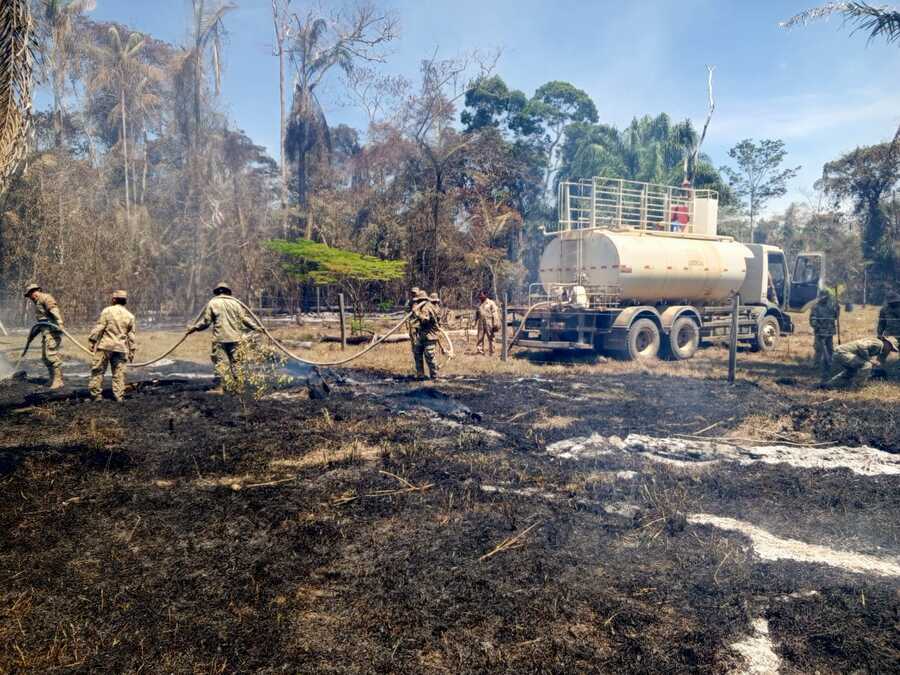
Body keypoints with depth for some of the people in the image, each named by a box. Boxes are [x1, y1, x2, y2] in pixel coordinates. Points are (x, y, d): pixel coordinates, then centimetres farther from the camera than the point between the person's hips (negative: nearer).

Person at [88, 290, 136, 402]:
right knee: (119, 373, 7)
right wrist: (132, 351, 16)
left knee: (98, 370, 6)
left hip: (105, 346, -3)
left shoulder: (107, 311, -3)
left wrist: (93, 341, 3)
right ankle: (119, 396, 6)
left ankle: (96, 394, 7)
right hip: (121, 348, 3)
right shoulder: (130, 316, 7)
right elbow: (131, 336, 10)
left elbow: (98, 328, -5)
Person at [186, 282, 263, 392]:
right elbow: (245, 318, 6)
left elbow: (205, 320, 2)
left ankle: (220, 387, -2)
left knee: (220, 362, 1)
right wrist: (257, 327, 15)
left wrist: (193, 328, 15)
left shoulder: (212, 303, 3)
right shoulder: (235, 303, 7)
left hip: (219, 338, -2)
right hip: (235, 337, 2)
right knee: (235, 361, 8)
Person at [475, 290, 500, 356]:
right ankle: (480, 350, 6)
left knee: (490, 338, 2)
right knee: (479, 337, 0)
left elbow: (495, 314, -7)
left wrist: (495, 324, -12)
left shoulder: (491, 303, -4)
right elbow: (477, 314, 21)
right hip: (481, 323, 5)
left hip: (489, 323, -5)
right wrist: (476, 323, 18)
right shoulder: (479, 304, 12)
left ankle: (491, 352, 9)